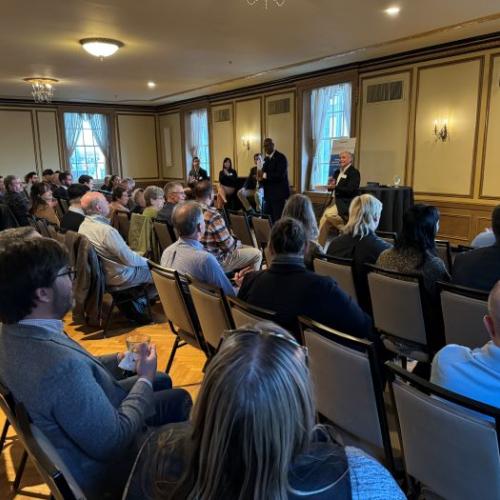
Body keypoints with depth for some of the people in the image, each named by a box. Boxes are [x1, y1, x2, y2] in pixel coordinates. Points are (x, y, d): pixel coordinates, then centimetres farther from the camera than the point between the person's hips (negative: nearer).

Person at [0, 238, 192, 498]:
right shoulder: (62, 364, -42)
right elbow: (114, 442, -31)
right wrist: (144, 380, -19)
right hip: (99, 466, -7)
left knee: (163, 381, 18)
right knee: (178, 399, 10)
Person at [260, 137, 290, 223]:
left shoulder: (281, 157, -8)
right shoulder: (266, 159, 16)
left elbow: (280, 175, -20)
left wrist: (264, 175, -22)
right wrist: (261, 177, -5)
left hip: (279, 193, -8)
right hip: (268, 194, 8)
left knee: (278, 219, -7)